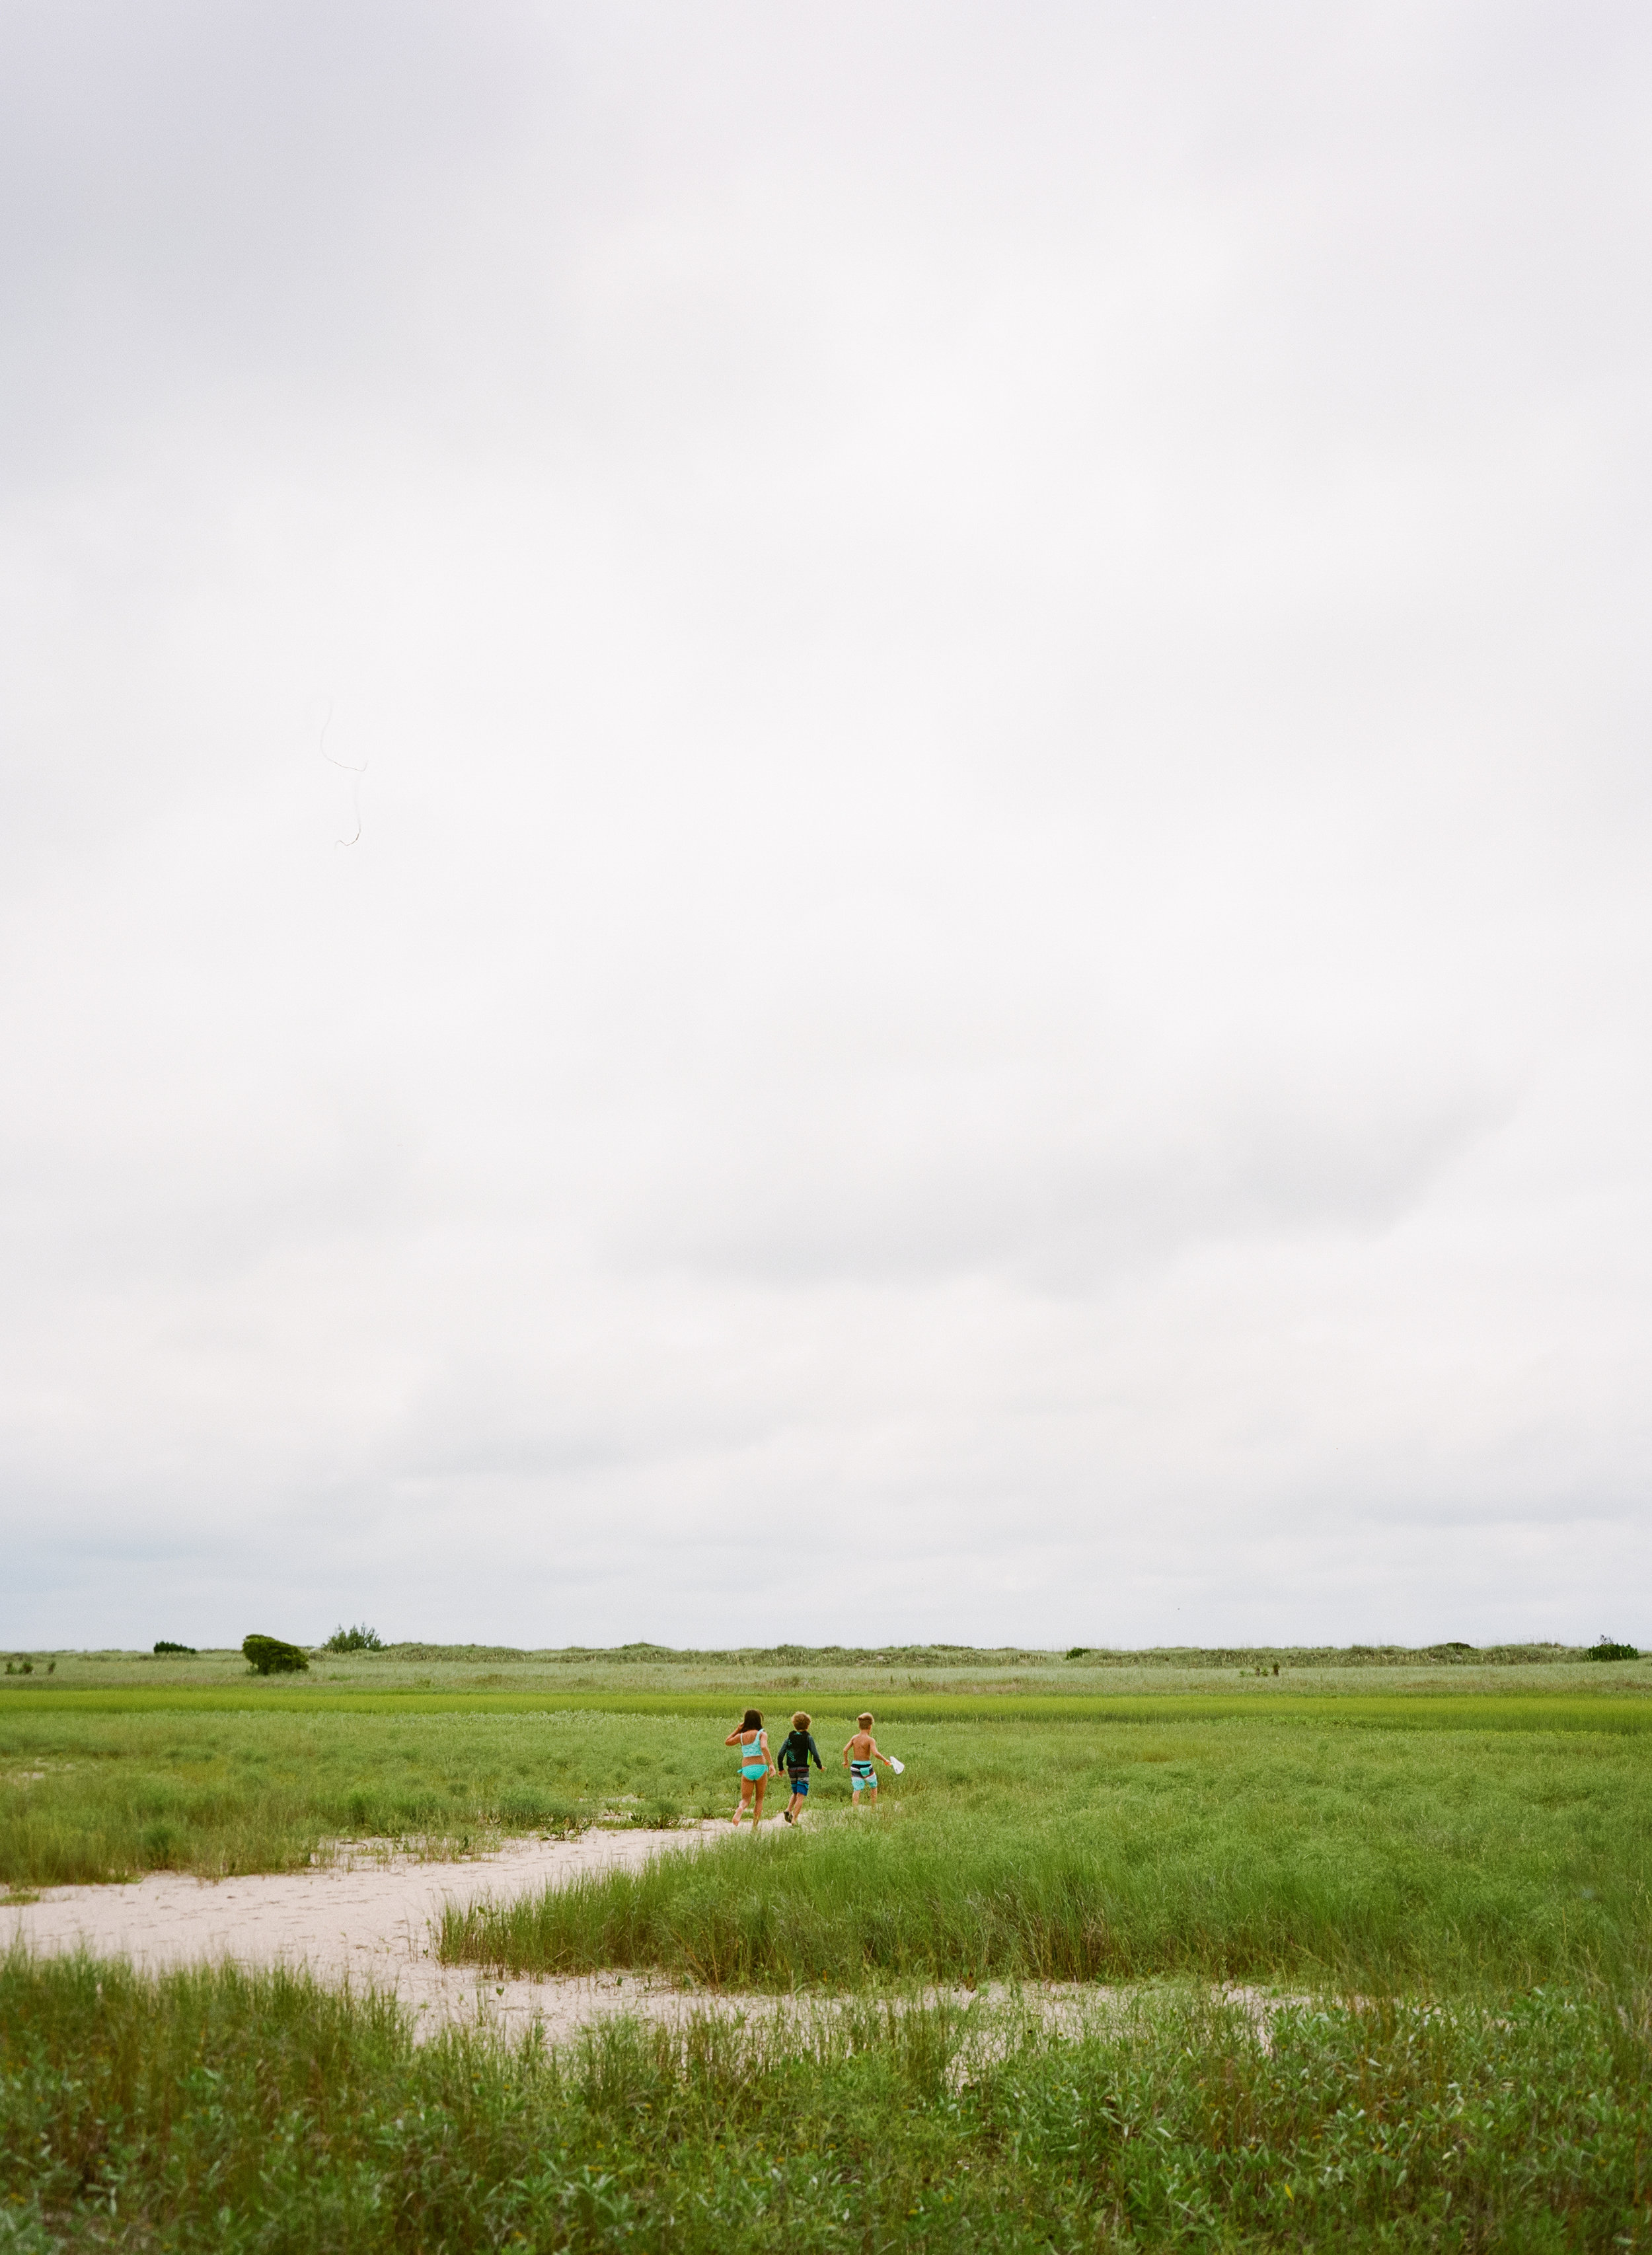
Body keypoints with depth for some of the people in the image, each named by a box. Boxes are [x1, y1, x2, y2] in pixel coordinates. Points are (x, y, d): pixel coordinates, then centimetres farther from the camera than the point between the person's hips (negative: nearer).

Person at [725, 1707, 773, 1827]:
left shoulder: (741, 1736, 9)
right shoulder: (762, 1734, -2)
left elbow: (727, 1742, 26)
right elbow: (764, 1747, -21)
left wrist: (738, 1729, 22)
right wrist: (771, 1764, -21)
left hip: (746, 1770, 2)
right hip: (760, 1768, -2)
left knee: (746, 1799, 10)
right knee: (759, 1799, 16)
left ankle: (740, 1809, -25)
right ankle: (755, 1826, 7)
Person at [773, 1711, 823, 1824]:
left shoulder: (790, 1738, 5)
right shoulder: (808, 1738, -4)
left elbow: (781, 1754, 0)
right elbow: (815, 1753, -10)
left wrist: (781, 1768, 11)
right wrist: (820, 1766, 6)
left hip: (791, 1769, 4)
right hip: (803, 1769, -4)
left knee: (796, 1793, 23)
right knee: (801, 1796, -1)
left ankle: (788, 1810, 2)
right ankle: (794, 1820, -10)